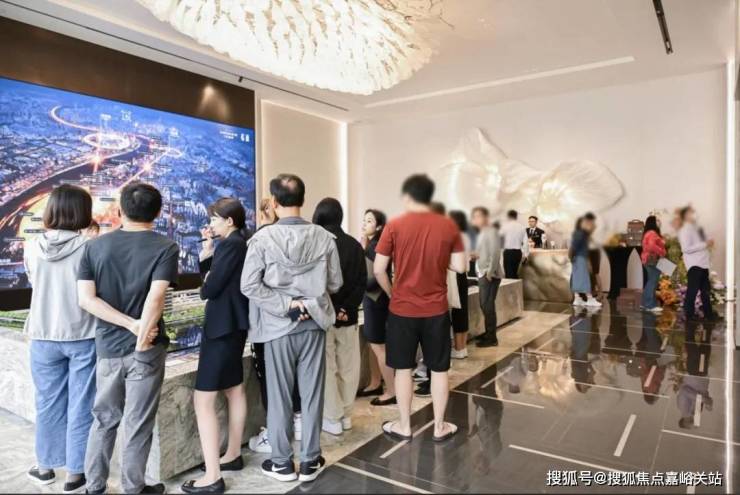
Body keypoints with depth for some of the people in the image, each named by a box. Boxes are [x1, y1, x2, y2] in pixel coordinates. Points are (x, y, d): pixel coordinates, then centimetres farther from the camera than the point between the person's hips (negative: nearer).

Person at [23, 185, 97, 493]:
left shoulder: (32, 248, -3)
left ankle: (46, 466, 34)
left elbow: (36, 284, 11)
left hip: (44, 336, 3)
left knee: (48, 403, 18)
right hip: (83, 336, -3)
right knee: (80, 406, 9)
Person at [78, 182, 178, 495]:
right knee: (138, 423, 10)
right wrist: (142, 339, -12)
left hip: (107, 345, 4)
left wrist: (131, 325, -10)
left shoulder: (95, 246, 1)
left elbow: (86, 299, -7)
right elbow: (155, 298, -22)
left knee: (104, 419, 20)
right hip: (146, 348, -3)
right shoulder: (165, 247, -10)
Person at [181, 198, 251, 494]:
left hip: (223, 325, -11)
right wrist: (206, 253, 1)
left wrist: (205, 285, 2)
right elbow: (213, 276, 12)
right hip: (235, 323, 11)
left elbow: (210, 288, -19)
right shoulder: (240, 243, 11)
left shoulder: (229, 244, -18)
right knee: (234, 390, 19)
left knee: (203, 400, -6)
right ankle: (233, 455, 34)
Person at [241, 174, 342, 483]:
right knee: (312, 394, 11)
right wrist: (309, 302, 8)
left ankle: (282, 463, 25)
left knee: (279, 396, 12)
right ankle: (310, 461, 24)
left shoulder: (263, 237, -10)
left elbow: (249, 286, -13)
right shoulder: (323, 237, -5)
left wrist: (287, 305, -11)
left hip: (278, 326, -1)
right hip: (314, 324, 2)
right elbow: (335, 284, -1)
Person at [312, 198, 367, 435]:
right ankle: (346, 415, 25)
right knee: (348, 367, 13)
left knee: (327, 368, 7)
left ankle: (333, 419, 15)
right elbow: (362, 282, -2)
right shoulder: (354, 244, 2)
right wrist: (346, 308, -7)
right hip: (348, 315, 4)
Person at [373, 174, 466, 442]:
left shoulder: (394, 226, -8)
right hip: (437, 309, 2)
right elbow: (460, 267, -2)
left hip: (402, 309, -1)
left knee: (403, 368, 12)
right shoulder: (449, 226, -3)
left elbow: (378, 270, -9)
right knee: (439, 368, 13)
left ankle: (403, 426, 23)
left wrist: (392, 294, 7)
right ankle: (439, 426, 24)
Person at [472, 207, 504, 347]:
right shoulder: (482, 233, 15)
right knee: (485, 305, 14)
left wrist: (490, 272, -21)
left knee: (488, 305, -6)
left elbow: (495, 253, -19)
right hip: (483, 274, 9)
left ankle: (492, 338, 0)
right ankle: (488, 333, 25)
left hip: (490, 275, -9)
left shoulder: (491, 231, -12)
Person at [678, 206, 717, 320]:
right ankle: (689, 314, 3)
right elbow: (686, 248, -21)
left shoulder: (695, 228, 17)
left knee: (705, 289, 15)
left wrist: (708, 243, 9)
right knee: (692, 290, -5)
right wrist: (705, 244, -18)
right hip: (694, 265, -9)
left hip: (702, 263, 9)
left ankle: (708, 313, 25)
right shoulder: (685, 230, -12)